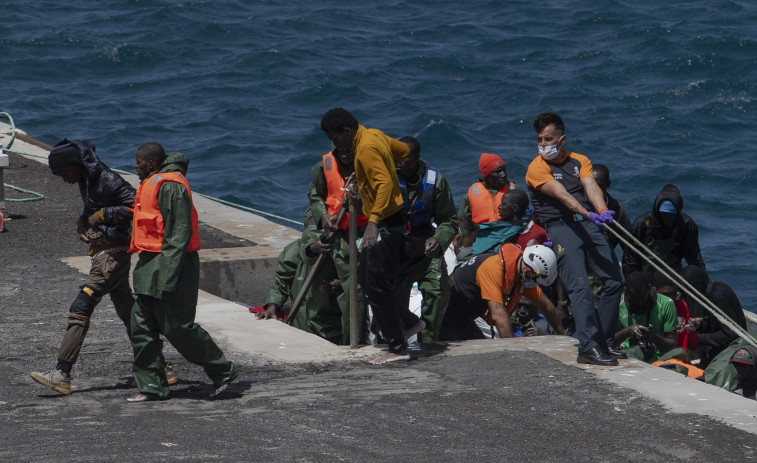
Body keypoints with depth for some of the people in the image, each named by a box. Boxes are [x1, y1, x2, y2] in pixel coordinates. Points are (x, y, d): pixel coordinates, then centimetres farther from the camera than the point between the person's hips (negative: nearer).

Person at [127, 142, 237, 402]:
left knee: (178, 327, -8)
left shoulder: (170, 186, -15)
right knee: (142, 326, 5)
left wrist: (168, 273, -25)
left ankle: (223, 372, 5)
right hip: (150, 265, 10)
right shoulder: (150, 184, 18)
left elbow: (181, 231, -20)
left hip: (169, 264, -10)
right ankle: (151, 386, 9)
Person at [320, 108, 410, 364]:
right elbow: (403, 150, 22)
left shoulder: (366, 148, -21)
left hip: (386, 224, -11)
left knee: (377, 287, -9)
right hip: (390, 220, 11)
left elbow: (385, 183, -31)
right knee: (367, 278, 17)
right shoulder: (375, 135, 7)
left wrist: (373, 222, -38)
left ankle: (398, 348, -5)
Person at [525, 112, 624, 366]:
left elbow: (591, 187, -5)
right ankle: (588, 348, -21)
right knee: (579, 286, -17)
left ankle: (604, 342, 13)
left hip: (588, 225, 5)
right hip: (560, 228, -5)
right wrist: (588, 213, -32)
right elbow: (562, 195, -17)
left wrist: (602, 209, -27)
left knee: (614, 280, 1)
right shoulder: (537, 168, -2)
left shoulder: (579, 161, 14)